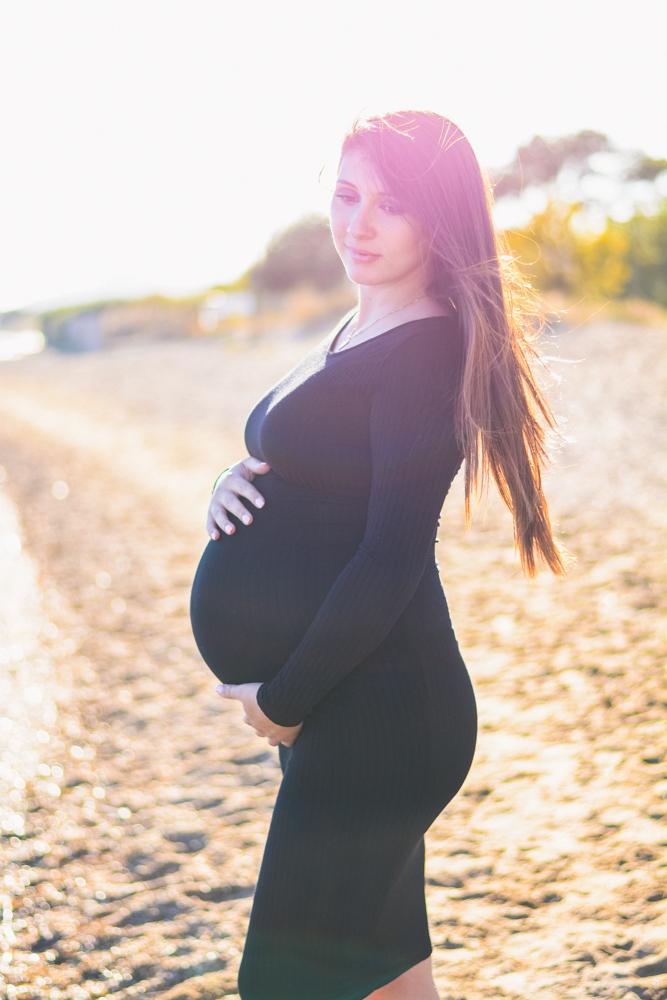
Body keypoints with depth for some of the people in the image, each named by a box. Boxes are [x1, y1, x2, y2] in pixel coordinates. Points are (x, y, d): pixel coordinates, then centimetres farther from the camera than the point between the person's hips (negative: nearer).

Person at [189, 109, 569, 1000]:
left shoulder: (427, 350, -16)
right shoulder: (357, 330, 13)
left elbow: (392, 560, -22)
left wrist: (283, 701, -15)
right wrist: (237, 486, 0)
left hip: (374, 716, -10)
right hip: (335, 711, 10)